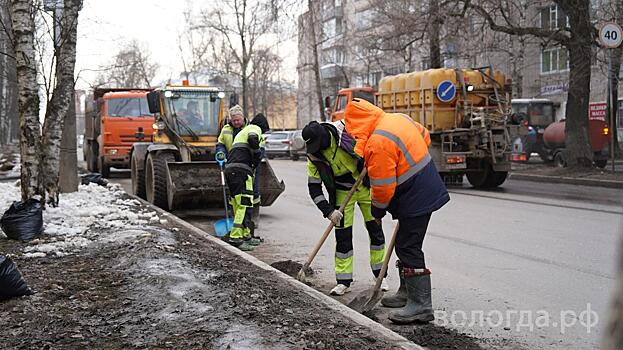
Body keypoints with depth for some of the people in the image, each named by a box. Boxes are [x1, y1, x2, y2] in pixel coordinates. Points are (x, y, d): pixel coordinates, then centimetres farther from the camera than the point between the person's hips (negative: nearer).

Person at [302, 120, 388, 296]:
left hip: (367, 185, 0)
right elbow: (314, 187, -12)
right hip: (342, 193, 0)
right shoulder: (314, 157, -17)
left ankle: (380, 275, 20)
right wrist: (329, 211, -21)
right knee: (343, 235, -3)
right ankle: (344, 281, 7)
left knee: (375, 229, 6)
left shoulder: (347, 128, -23)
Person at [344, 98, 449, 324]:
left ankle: (421, 305, -4)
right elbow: (425, 136, 21)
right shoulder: (398, 118, 5)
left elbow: (382, 186, -19)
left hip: (415, 199, -10)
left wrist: (378, 210, -2)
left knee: (408, 248, -7)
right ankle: (408, 292, 30)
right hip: (426, 189, 10)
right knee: (405, 245, 19)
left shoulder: (377, 142, -23)